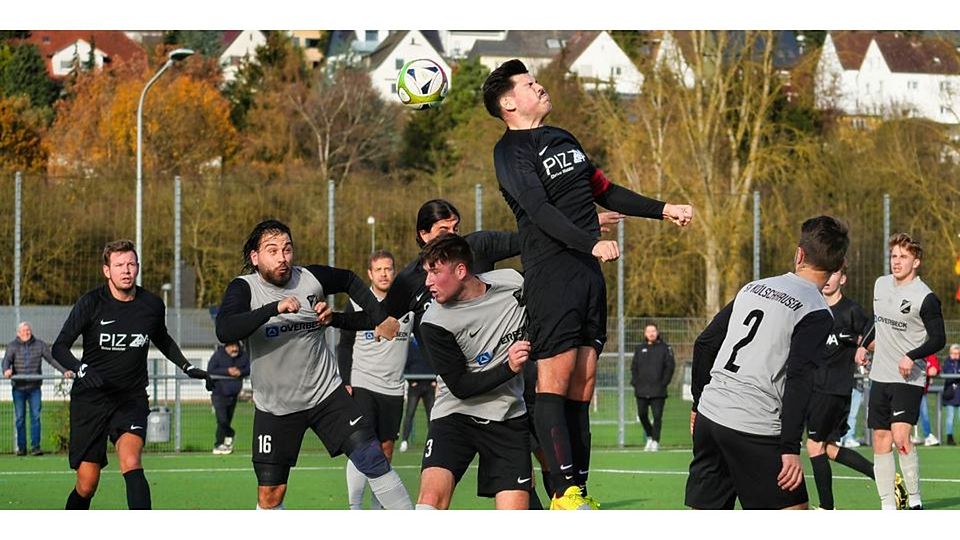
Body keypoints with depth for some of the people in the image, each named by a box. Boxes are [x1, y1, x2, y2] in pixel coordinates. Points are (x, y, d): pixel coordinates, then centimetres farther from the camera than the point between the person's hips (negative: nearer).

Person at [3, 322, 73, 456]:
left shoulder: (40, 345, 5)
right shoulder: (12, 346, 2)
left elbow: (51, 359, 5)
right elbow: (7, 360, -11)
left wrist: (64, 371, -7)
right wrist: (6, 370, -33)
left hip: (34, 387, 0)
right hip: (18, 388, 0)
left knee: (35, 416, -6)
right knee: (19, 418, 2)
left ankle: (35, 447, -4)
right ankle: (21, 447, 9)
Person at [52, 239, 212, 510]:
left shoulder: (152, 305, 1)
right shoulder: (91, 304, -8)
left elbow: (162, 340, 23)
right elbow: (59, 347, -10)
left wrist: (188, 368, 14)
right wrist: (82, 370, -29)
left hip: (131, 399, 1)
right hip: (91, 398, -1)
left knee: (131, 462, -25)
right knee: (87, 485, 0)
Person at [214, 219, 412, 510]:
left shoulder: (311, 279, -5)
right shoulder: (244, 288, -14)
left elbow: (350, 281, 18)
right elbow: (225, 331, -34)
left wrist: (380, 318, 7)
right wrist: (274, 308, -41)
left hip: (326, 393, 2)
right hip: (275, 407, -2)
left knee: (373, 460, -9)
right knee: (269, 494, 0)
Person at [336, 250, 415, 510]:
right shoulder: (357, 303, -1)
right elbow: (344, 346, 4)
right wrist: (345, 381, -5)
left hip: (393, 388, 3)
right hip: (361, 384, -3)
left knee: (386, 449, 6)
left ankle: (377, 510, 14)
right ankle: (354, 510, -13)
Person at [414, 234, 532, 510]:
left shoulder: (513, 283, -6)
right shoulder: (435, 324, -14)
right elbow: (461, 386, -14)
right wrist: (509, 367, -23)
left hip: (509, 418, 2)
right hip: (456, 414, -2)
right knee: (432, 496, -26)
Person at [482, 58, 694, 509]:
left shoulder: (563, 141, 21)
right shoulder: (511, 151, -6)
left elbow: (605, 192, 31)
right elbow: (540, 210, -20)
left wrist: (662, 210, 28)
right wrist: (592, 244, -32)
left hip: (588, 272, 8)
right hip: (551, 273, -8)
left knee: (583, 383, 5)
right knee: (556, 380, -12)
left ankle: (580, 490, 5)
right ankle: (565, 491, -18)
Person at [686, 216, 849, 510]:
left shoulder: (753, 288, 15)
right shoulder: (816, 314, -6)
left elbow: (704, 343, 17)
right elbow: (799, 382, -16)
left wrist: (699, 402, 27)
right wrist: (790, 448, -16)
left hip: (709, 414, 7)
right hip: (754, 429, -7)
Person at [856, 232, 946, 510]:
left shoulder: (925, 298, -12)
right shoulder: (881, 284, 9)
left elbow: (938, 339, -11)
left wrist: (912, 356, -24)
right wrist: (864, 345, 18)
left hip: (908, 379, -7)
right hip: (880, 376, 7)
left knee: (901, 437, -21)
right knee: (881, 442, 4)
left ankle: (915, 501, -9)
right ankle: (888, 508, 7)